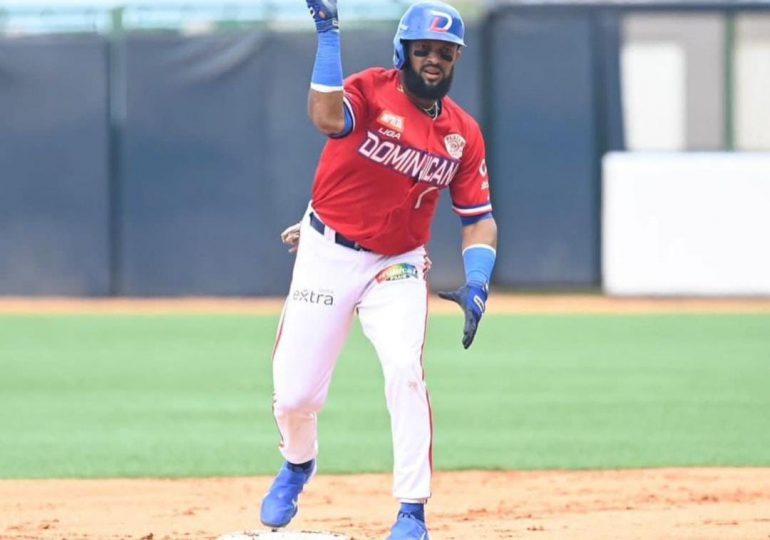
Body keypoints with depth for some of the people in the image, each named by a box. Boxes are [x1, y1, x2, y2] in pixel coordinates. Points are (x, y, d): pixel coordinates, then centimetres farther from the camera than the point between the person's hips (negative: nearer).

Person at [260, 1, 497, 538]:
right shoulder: (371, 90, -11)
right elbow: (327, 117, -33)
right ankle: (298, 465, 35)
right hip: (327, 255, -1)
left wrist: (477, 281, -12)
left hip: (397, 268, 1)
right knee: (295, 393, -1)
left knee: (406, 372, -23)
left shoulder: (463, 134, 0)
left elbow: (479, 217, 4)